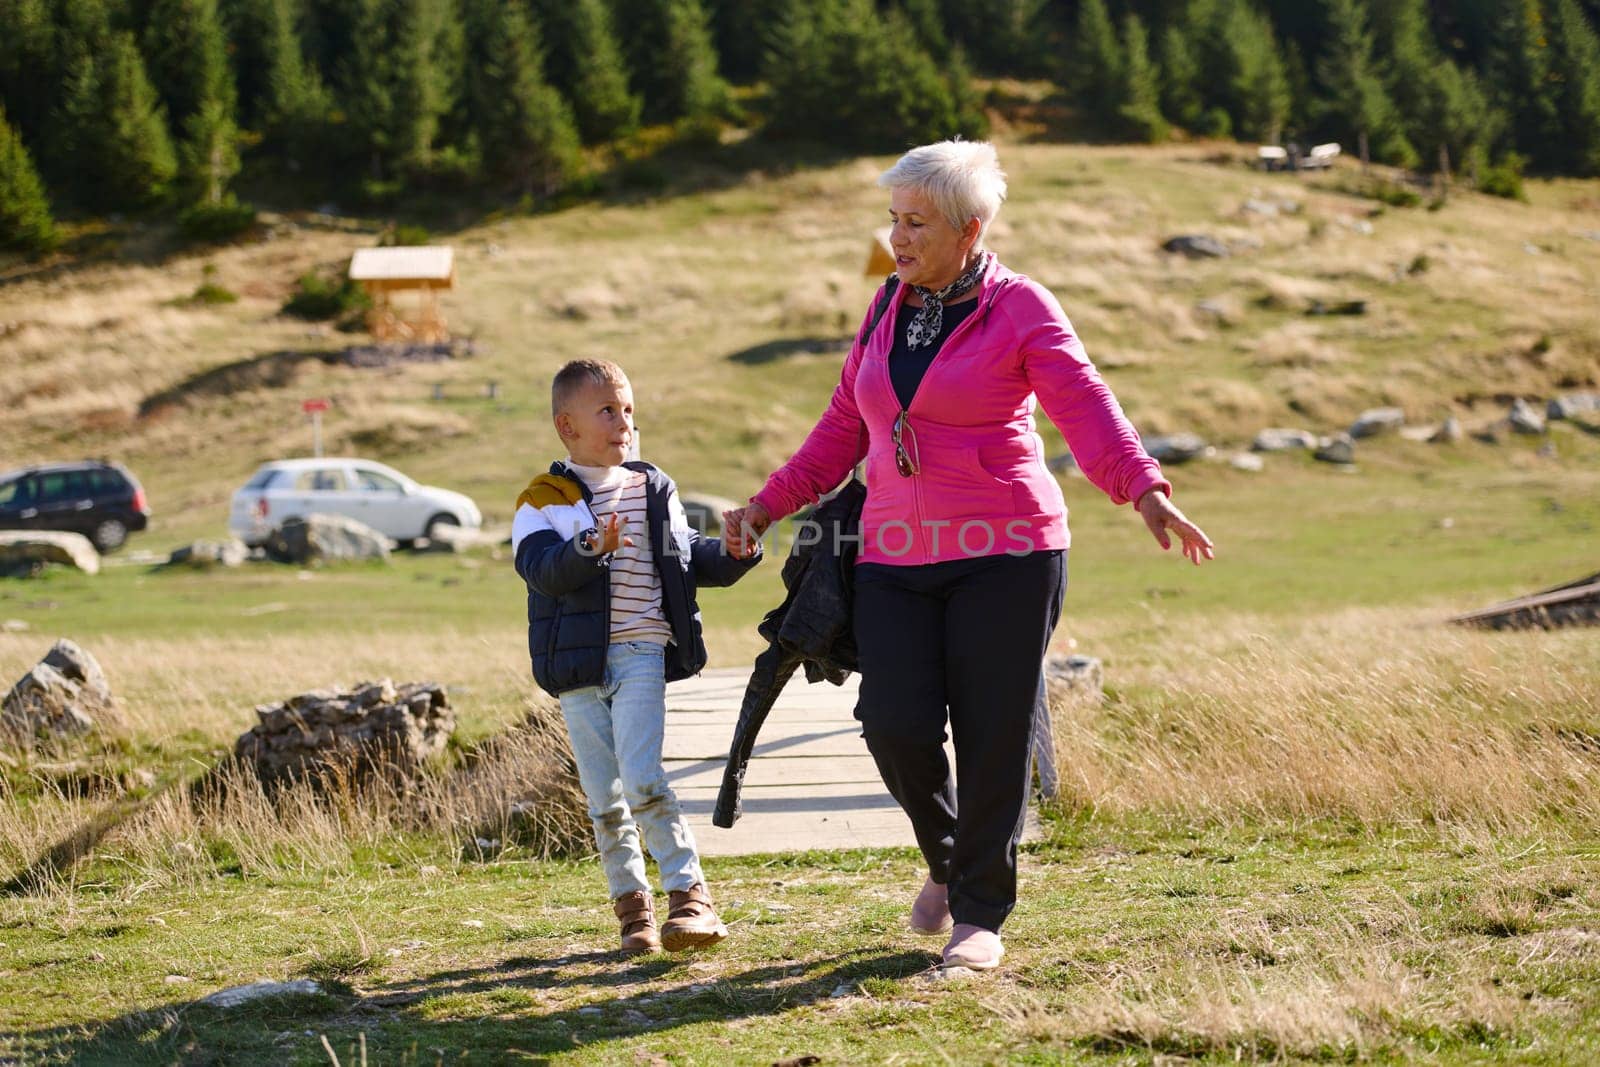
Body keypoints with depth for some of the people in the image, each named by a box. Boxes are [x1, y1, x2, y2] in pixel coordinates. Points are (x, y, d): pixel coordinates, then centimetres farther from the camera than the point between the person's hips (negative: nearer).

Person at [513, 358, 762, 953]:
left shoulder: (654, 491, 12)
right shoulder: (544, 501, 1)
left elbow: (688, 556, 18)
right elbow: (540, 569, -15)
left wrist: (735, 554, -1)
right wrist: (589, 548, -33)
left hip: (641, 653, 0)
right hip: (578, 662, 0)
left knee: (642, 781, -15)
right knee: (604, 798, 4)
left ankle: (691, 896, -11)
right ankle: (631, 904, 16)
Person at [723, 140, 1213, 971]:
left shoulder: (1019, 308, -4)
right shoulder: (888, 308, 13)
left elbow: (1086, 410, -16)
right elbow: (845, 426, 21)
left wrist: (1145, 491, -31)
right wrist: (771, 502, 15)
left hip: (1005, 553, -4)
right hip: (898, 558, 4)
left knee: (993, 737, -2)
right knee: (895, 724, -9)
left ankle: (981, 915, 11)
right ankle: (946, 857, 20)